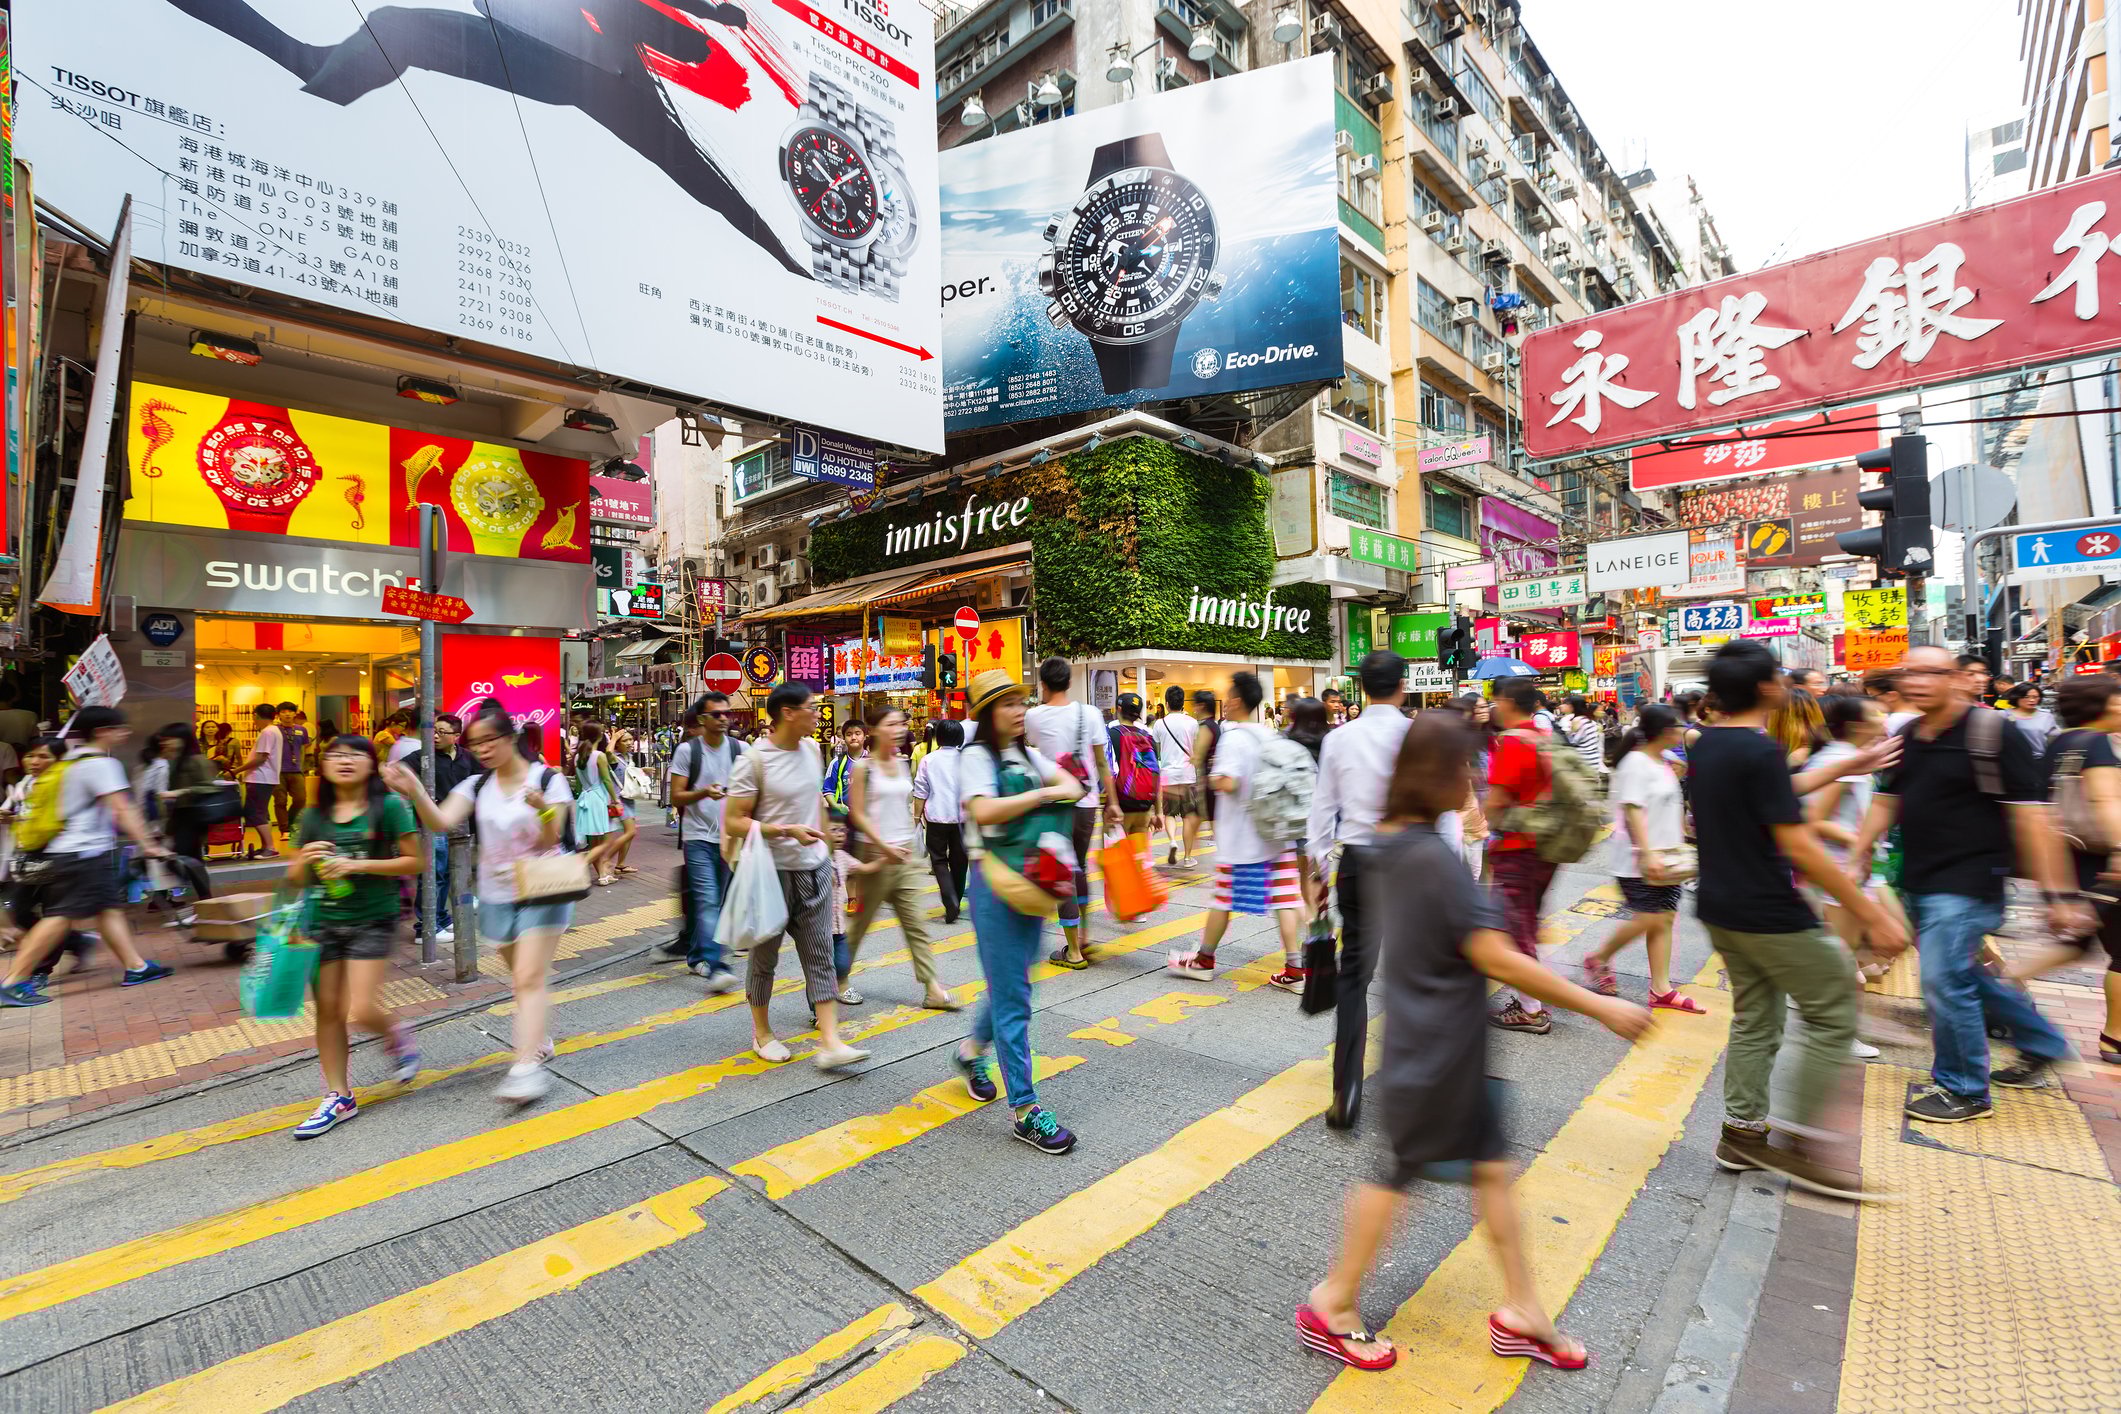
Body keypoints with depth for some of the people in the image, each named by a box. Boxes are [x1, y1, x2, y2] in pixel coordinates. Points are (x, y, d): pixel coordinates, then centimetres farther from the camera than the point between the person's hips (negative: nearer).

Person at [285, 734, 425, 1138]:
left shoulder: (388, 806, -7)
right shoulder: (313, 816, 5)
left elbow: (415, 862, -8)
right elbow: (294, 880, 11)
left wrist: (360, 865, -18)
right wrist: (305, 860, -11)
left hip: (373, 920, -4)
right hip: (323, 922, 4)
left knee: (360, 1011, -9)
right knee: (327, 1010, 8)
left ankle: (398, 1035, 24)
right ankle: (338, 1097, 21)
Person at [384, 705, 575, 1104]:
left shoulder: (548, 779, -10)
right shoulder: (476, 785, 3)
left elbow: (551, 840, -17)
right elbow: (440, 822, -14)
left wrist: (545, 811, -38)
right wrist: (414, 793, -32)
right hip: (496, 895, 5)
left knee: (529, 979, -13)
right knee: (523, 978, 16)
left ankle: (526, 1065, -14)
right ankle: (539, 1040, 35)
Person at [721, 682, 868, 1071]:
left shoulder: (812, 750, 4)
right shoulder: (753, 760, -15)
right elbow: (733, 822, -15)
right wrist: (788, 830, -24)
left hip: (813, 868, 5)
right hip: (771, 872, -5)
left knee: (821, 955, 3)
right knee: (765, 957, 12)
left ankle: (830, 1043, 5)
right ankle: (762, 1033, 32)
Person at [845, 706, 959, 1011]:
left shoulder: (903, 765, 9)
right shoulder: (863, 767, -8)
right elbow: (857, 814, -12)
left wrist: (908, 842, 8)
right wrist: (884, 847, -17)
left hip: (905, 854, 5)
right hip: (877, 854, -5)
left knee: (917, 924, 3)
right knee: (860, 923, 9)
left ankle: (933, 990, 5)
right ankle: (839, 978, 30)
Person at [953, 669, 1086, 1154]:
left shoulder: (1028, 754, 13)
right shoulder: (977, 756, -10)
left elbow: (1071, 785, 9)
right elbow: (984, 811, -25)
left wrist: (1061, 789, -14)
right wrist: (1041, 793, -18)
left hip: (1032, 879, 8)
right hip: (997, 881, -8)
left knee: (1012, 982, 20)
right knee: (1012, 997, -3)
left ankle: (972, 1050, 44)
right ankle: (1024, 1109, 5)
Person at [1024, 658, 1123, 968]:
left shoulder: (1033, 716, -6)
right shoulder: (1089, 713, -2)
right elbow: (1103, 762, 1)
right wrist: (1112, 802, 7)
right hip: (1086, 803, 3)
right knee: (1079, 868, 22)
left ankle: (1074, 952, 10)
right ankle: (1084, 936, 30)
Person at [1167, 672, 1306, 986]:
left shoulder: (1234, 738, -15)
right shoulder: (1272, 736, 8)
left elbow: (1229, 783, -26)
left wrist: (1213, 779, -7)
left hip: (1241, 837, -6)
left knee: (1222, 899, 8)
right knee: (1284, 901, 6)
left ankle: (1204, 960, 24)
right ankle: (1294, 970, 6)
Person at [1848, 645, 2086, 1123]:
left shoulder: (1993, 734, -13)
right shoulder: (1906, 737, 7)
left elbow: (2031, 817, -15)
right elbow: (1885, 804, 12)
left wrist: (2060, 894, -16)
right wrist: (1856, 859, 8)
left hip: (1967, 882, -7)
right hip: (1919, 882, 7)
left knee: (1944, 980, -6)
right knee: (1962, 975, 19)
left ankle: (1963, 1089, 11)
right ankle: (2040, 1042, 43)